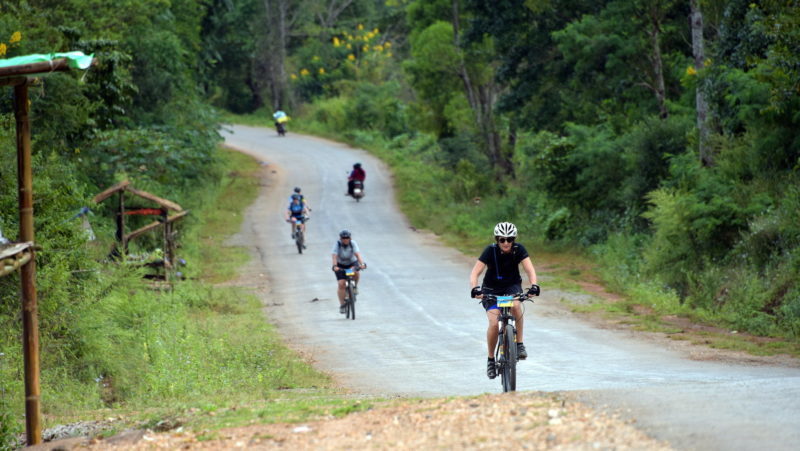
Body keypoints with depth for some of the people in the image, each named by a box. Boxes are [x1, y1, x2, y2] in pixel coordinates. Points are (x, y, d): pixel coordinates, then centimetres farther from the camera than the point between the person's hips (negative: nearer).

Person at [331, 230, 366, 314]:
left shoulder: (353, 244, -18)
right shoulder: (337, 245, -20)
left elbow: (358, 254, -31)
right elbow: (334, 256, -32)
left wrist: (362, 264, -47)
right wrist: (335, 266, -50)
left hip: (352, 263, 0)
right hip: (340, 265, 0)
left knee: (356, 273, -33)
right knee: (341, 284, -13)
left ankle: (355, 286, -2)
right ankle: (342, 305, -4)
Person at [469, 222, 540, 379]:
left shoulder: (518, 250, -17)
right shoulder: (491, 251, -21)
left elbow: (530, 270, -25)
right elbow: (475, 273, -26)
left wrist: (534, 286, -44)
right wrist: (475, 288, -46)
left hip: (512, 286, 1)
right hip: (492, 289, -1)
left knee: (516, 305, -35)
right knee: (494, 323, -20)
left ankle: (519, 344, -22)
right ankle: (491, 359, 1)